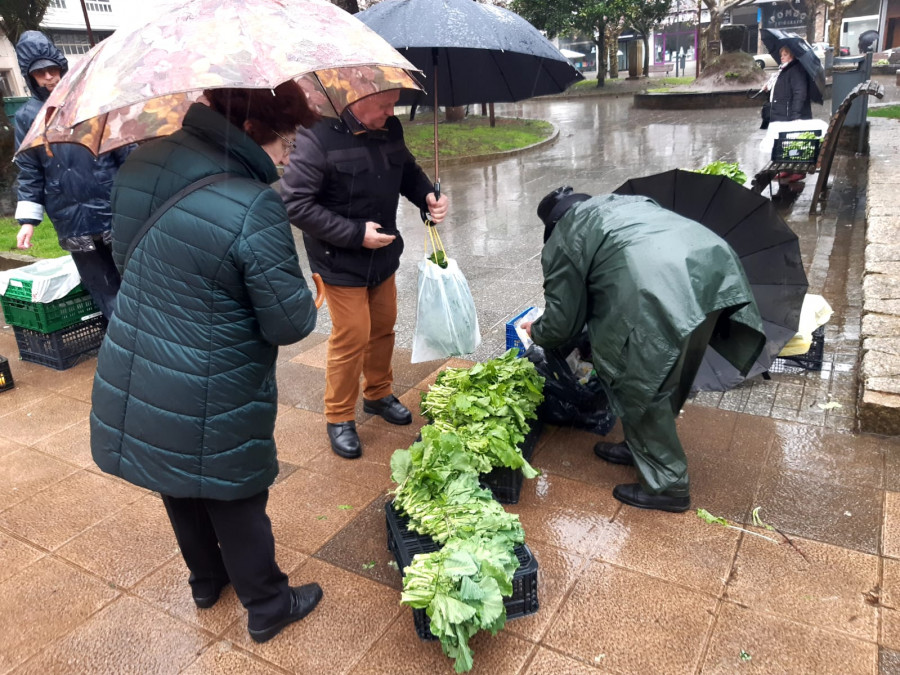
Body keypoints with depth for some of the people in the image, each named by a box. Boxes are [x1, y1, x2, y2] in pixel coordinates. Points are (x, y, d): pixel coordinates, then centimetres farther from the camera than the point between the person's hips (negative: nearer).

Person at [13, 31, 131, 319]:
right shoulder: (27, 116, 6)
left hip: (115, 210, -1)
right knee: (107, 295, 4)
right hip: (72, 222, 1)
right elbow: (29, 172, 9)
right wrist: (28, 220, 3)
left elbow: (125, 151, 6)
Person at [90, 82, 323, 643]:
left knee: (182, 494, 27)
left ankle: (206, 581, 52)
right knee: (237, 505, 14)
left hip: (130, 382, 7)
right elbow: (288, 323, -22)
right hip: (209, 406, -7)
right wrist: (309, 303, 0)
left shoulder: (143, 164, -2)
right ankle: (268, 608, 37)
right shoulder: (254, 207, -27)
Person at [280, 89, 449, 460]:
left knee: (383, 327, 18)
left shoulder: (390, 129, -2)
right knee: (352, 336, -1)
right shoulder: (318, 137, -23)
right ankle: (339, 419, 21)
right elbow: (295, 203, -23)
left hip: (383, 255, 7)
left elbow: (408, 170, 16)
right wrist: (356, 234, -25)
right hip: (340, 262, -7)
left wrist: (427, 195, -6)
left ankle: (378, 394, 42)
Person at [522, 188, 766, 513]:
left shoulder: (561, 239, 19)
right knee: (667, 377, 24)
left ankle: (667, 485, 21)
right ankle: (642, 447, 42)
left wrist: (535, 332, 40)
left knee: (641, 387, 11)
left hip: (661, 291, -8)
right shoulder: (624, 201, 37)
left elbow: (563, 322, 18)